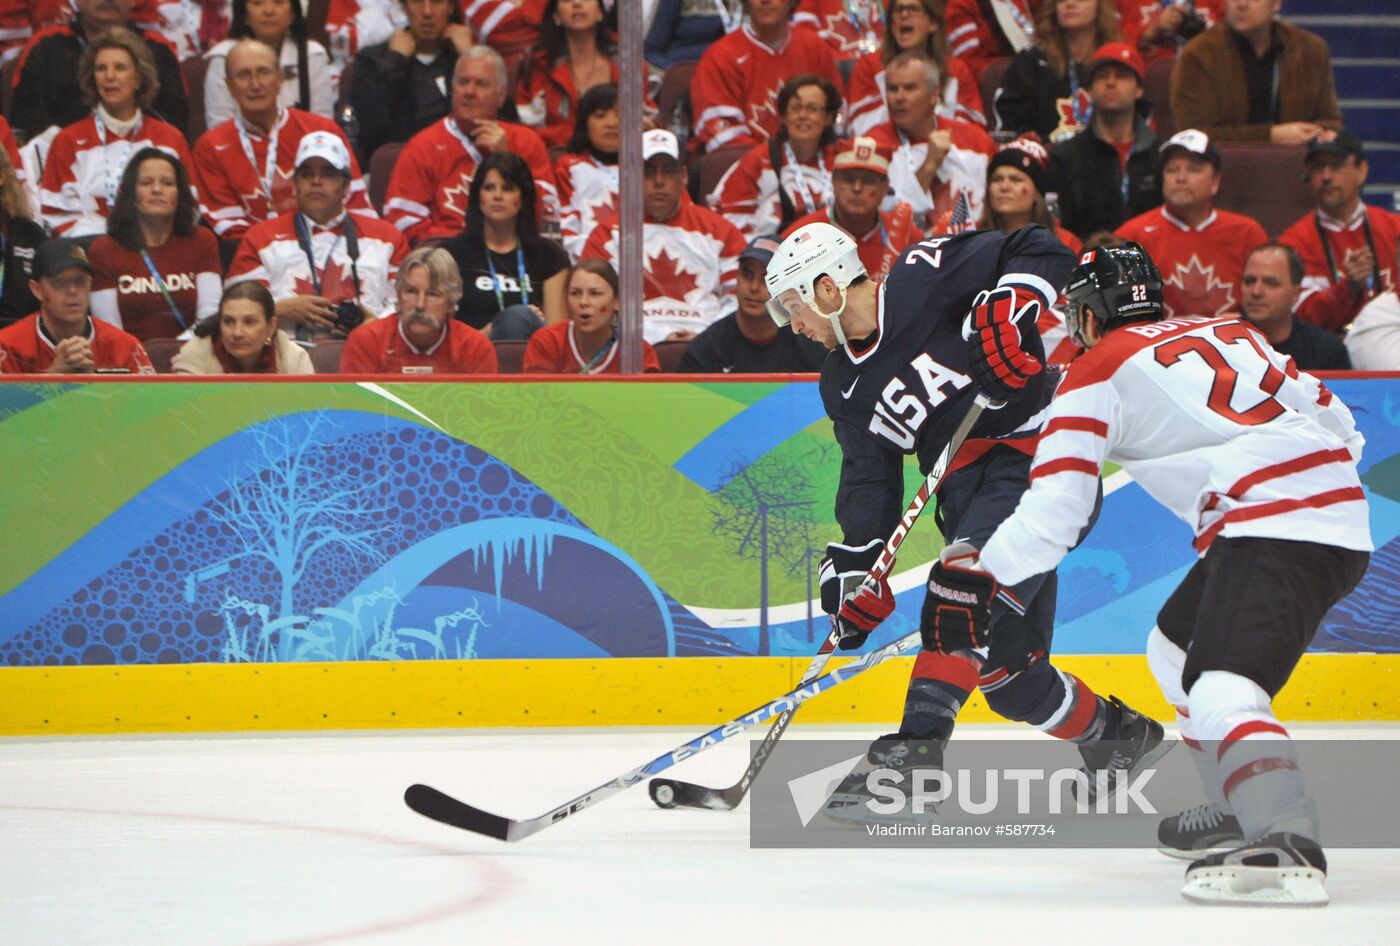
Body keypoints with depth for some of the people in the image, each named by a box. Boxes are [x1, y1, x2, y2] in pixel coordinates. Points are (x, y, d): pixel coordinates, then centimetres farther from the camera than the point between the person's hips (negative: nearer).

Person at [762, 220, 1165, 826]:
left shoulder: (921, 281, -11)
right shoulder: (844, 383, 12)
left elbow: (1040, 251, -12)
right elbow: (870, 480, 10)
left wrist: (1008, 305, -29)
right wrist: (854, 562, -2)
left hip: (1037, 452, -9)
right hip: (970, 493, 9)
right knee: (1007, 668, 8)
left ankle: (915, 753, -32)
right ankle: (1120, 737, 31)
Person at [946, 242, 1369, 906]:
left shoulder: (1098, 372, 6)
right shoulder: (1227, 332, 26)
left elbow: (1054, 509, 0)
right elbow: (1335, 418, 27)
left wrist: (979, 578, 8)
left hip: (1274, 527, -8)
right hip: (1345, 519, 9)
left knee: (1219, 689, -24)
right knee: (1175, 647, 26)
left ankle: (1287, 847, -47)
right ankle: (1238, 809, 30)